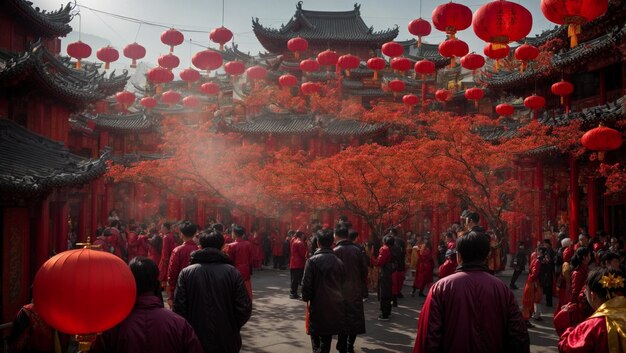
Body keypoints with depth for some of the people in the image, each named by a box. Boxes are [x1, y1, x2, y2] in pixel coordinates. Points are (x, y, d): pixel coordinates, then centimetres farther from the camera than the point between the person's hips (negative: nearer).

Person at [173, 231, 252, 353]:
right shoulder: (232, 273, -5)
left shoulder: (186, 273, -6)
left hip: (196, 341, 0)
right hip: (226, 342, 0)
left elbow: (178, 308, -10)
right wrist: (232, 328, 10)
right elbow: (245, 309, -8)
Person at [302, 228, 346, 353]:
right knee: (327, 338, 14)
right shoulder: (339, 262, 0)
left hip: (317, 305, -3)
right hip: (335, 306, 3)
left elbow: (306, 283, -11)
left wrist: (306, 298, 4)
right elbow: (343, 282, 7)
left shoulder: (312, 260, -10)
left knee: (315, 335, 7)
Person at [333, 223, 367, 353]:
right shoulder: (357, 250, -1)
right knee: (355, 319, 14)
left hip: (341, 291, -3)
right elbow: (364, 269, 0)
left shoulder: (335, 251, -11)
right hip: (356, 291, 3)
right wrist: (361, 286, 11)